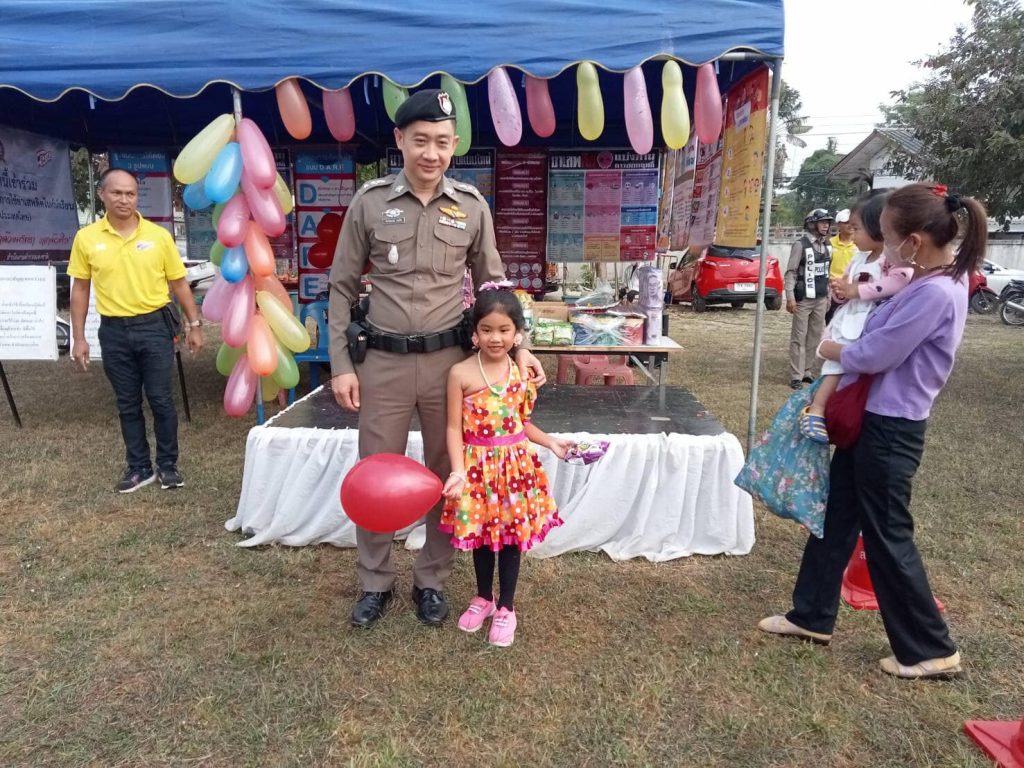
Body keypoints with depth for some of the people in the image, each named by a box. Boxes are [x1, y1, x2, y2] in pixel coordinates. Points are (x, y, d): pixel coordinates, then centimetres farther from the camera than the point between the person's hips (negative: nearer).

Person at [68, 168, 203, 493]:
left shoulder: (158, 235, -2)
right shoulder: (86, 238, 0)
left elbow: (179, 283, 4)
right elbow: (80, 289, 6)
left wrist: (194, 324, 2)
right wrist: (79, 337, 4)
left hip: (154, 326, -1)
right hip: (114, 331, 2)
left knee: (161, 399, 3)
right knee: (127, 404, 11)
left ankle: (167, 465, 18)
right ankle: (139, 467, 23)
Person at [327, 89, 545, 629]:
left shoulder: (472, 207, 1)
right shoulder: (369, 202, -2)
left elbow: (493, 286, 9)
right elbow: (342, 288, 2)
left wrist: (517, 346, -4)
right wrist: (340, 365, -3)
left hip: (448, 360, 1)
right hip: (382, 361, 0)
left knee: (447, 475, 11)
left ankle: (432, 581, 30)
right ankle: (375, 583, 29)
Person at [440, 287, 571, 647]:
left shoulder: (522, 372, -1)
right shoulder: (461, 373, -11)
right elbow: (455, 428, -10)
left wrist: (551, 442, 4)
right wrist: (458, 471, -20)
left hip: (515, 463, 2)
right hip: (478, 465, -1)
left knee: (512, 535, 9)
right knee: (482, 535, 14)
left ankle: (506, 607, 27)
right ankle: (483, 598, 36)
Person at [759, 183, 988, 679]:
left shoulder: (935, 293, -24)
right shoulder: (932, 281, 6)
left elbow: (874, 355, -22)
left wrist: (833, 350, -1)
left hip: (891, 429, -10)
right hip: (870, 418, 10)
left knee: (886, 536, 4)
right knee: (836, 516, 17)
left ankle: (933, 650, 22)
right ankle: (812, 616, 32)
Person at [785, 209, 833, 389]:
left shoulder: (827, 246, 11)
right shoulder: (801, 245, -8)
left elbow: (827, 273, 15)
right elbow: (791, 272, -11)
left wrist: (828, 296, 14)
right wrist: (790, 297, -16)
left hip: (821, 299, 6)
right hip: (803, 299, -6)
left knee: (815, 337, 9)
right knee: (799, 338, -4)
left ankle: (806, 371, 18)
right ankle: (796, 376, -2)